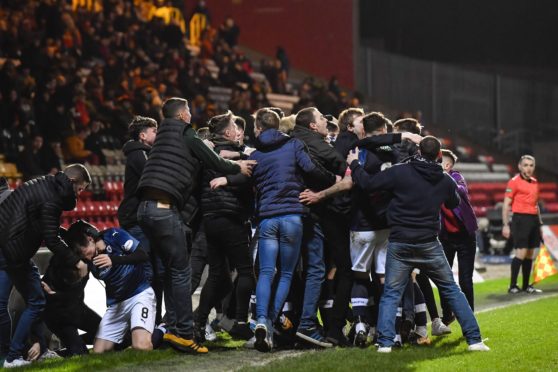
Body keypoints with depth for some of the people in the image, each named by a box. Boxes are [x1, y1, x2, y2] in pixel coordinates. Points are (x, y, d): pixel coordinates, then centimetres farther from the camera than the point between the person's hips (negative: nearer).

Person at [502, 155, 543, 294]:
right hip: (521, 219, -7)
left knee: (530, 254, 7)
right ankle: (512, 286, -8)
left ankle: (526, 285, 14)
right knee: (521, 253, -12)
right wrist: (505, 225, -14)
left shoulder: (534, 182, 16)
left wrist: (539, 223, 20)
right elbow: (506, 205, -8)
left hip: (533, 219, 7)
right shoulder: (514, 182, -5)